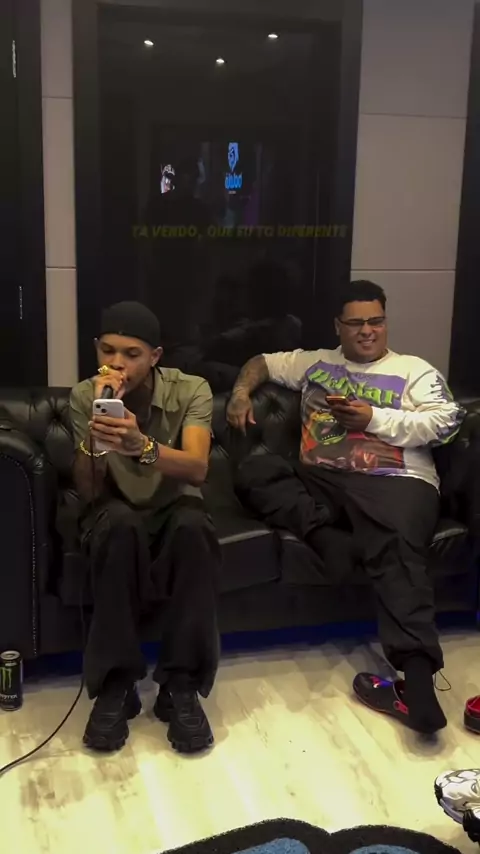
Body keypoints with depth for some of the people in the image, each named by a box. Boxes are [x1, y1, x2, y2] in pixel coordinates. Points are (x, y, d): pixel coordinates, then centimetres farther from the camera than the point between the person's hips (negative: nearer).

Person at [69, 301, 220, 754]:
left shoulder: (191, 391, -13)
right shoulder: (84, 397, -10)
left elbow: (196, 470, -29)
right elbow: (88, 493, -15)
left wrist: (141, 445, -49)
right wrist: (94, 434, -34)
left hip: (173, 508, 0)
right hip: (116, 513, 0)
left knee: (192, 526, -37)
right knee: (121, 525, -37)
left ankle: (180, 685, -25)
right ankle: (114, 684, -25)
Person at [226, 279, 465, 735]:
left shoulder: (415, 370, 15)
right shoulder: (314, 363, 26)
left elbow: (446, 423, 1)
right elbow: (261, 362, 34)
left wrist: (374, 418, -6)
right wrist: (241, 391, 11)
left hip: (395, 482, -4)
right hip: (320, 481, 4)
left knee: (397, 550, -34)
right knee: (253, 471, -19)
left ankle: (417, 681, -44)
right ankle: (320, 531, -34)